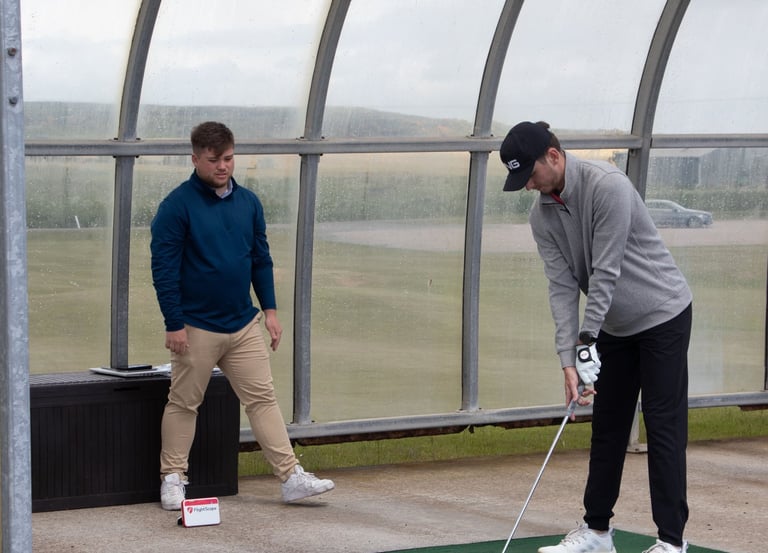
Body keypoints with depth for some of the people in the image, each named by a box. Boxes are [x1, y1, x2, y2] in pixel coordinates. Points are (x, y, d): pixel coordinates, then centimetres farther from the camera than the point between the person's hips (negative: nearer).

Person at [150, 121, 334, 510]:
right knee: (183, 404, 5)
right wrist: (174, 324, -14)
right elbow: (163, 269, -11)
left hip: (244, 325, 5)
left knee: (263, 398, 3)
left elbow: (261, 259, 15)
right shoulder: (176, 207, -10)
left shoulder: (248, 203, 7)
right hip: (196, 328, -5)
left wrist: (270, 309, 9)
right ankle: (172, 478, 16)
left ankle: (291, 477, 2)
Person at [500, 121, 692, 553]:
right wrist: (569, 361, -16)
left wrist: (586, 342, -25)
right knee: (608, 427, 10)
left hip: (663, 313, -7)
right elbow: (562, 286, -7)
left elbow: (605, 273, -26)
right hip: (615, 325, 7)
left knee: (664, 427, -6)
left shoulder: (608, 186, -26)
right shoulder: (542, 217, -2)